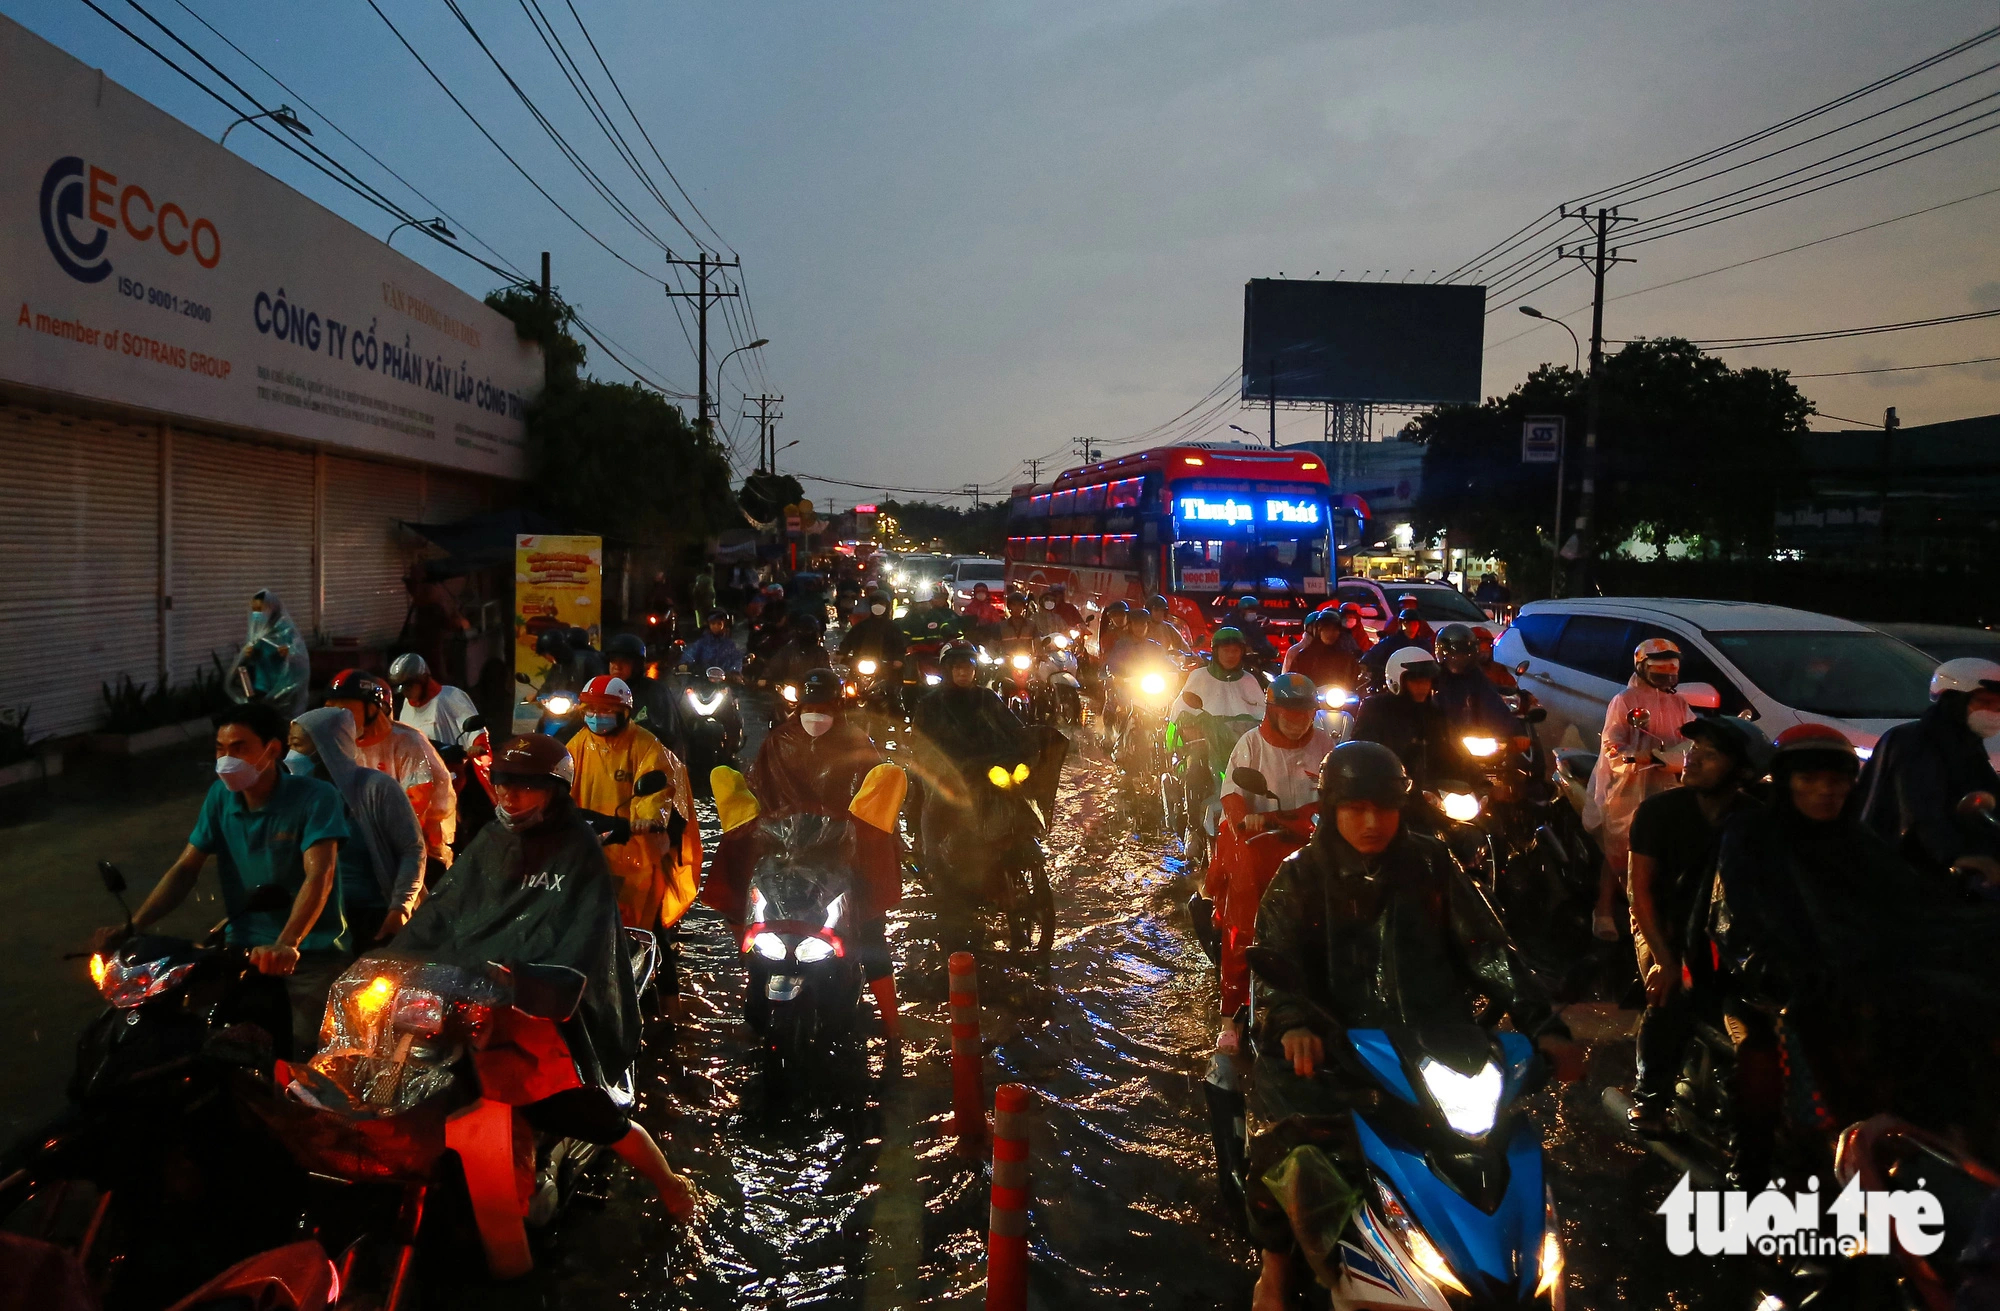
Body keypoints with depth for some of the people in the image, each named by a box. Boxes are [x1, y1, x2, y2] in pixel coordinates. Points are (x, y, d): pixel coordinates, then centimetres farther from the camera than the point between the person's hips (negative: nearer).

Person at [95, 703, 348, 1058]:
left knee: (310, 1063, -18)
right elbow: (185, 869, 5)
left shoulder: (315, 798, -12)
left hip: (311, 951, -5)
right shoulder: (220, 797, 6)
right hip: (244, 945, 5)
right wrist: (132, 927, -10)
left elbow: (319, 876, -25)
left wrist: (286, 944, -39)